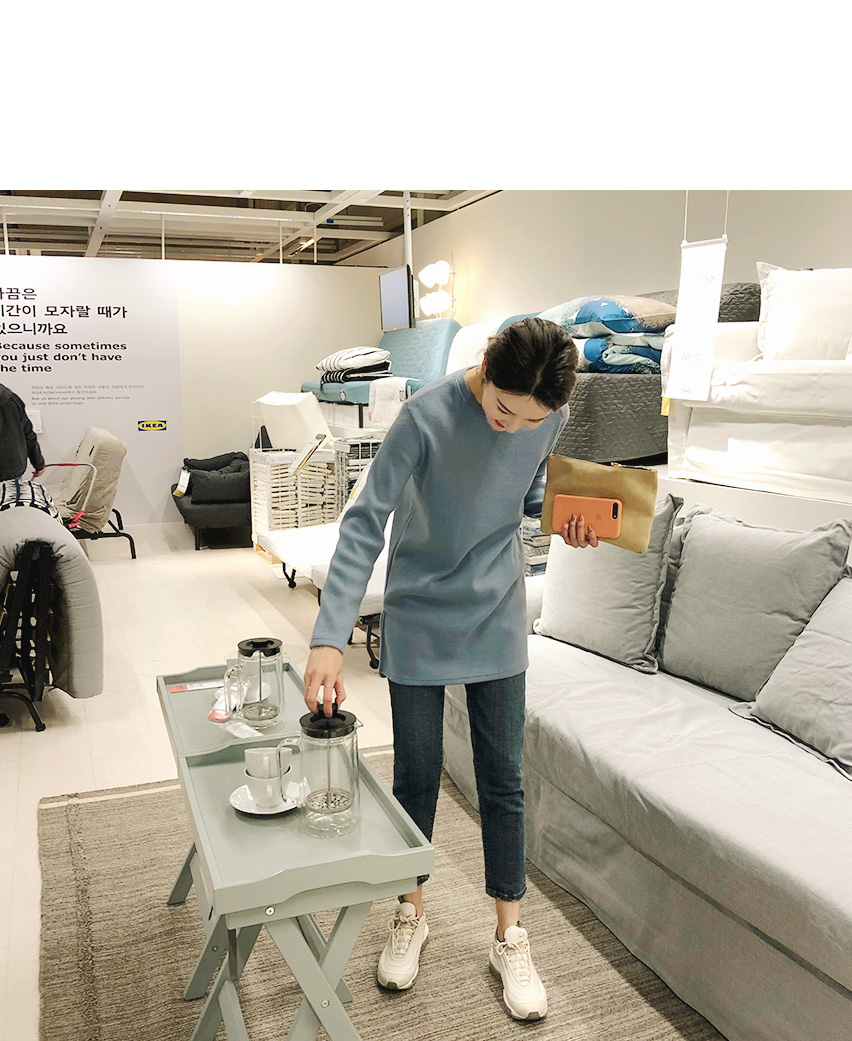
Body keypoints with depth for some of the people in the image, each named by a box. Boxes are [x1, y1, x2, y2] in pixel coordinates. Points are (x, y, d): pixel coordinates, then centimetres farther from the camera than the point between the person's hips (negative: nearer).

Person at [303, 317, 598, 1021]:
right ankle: (412, 916, 35)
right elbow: (365, 525, -25)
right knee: (416, 777, 11)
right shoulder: (428, 414, -22)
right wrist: (329, 640, -33)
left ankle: (509, 937, 28)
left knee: (503, 781, 9)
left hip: (497, 619, 3)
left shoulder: (552, 418, -8)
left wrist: (562, 518, -12)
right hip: (419, 620, -2)